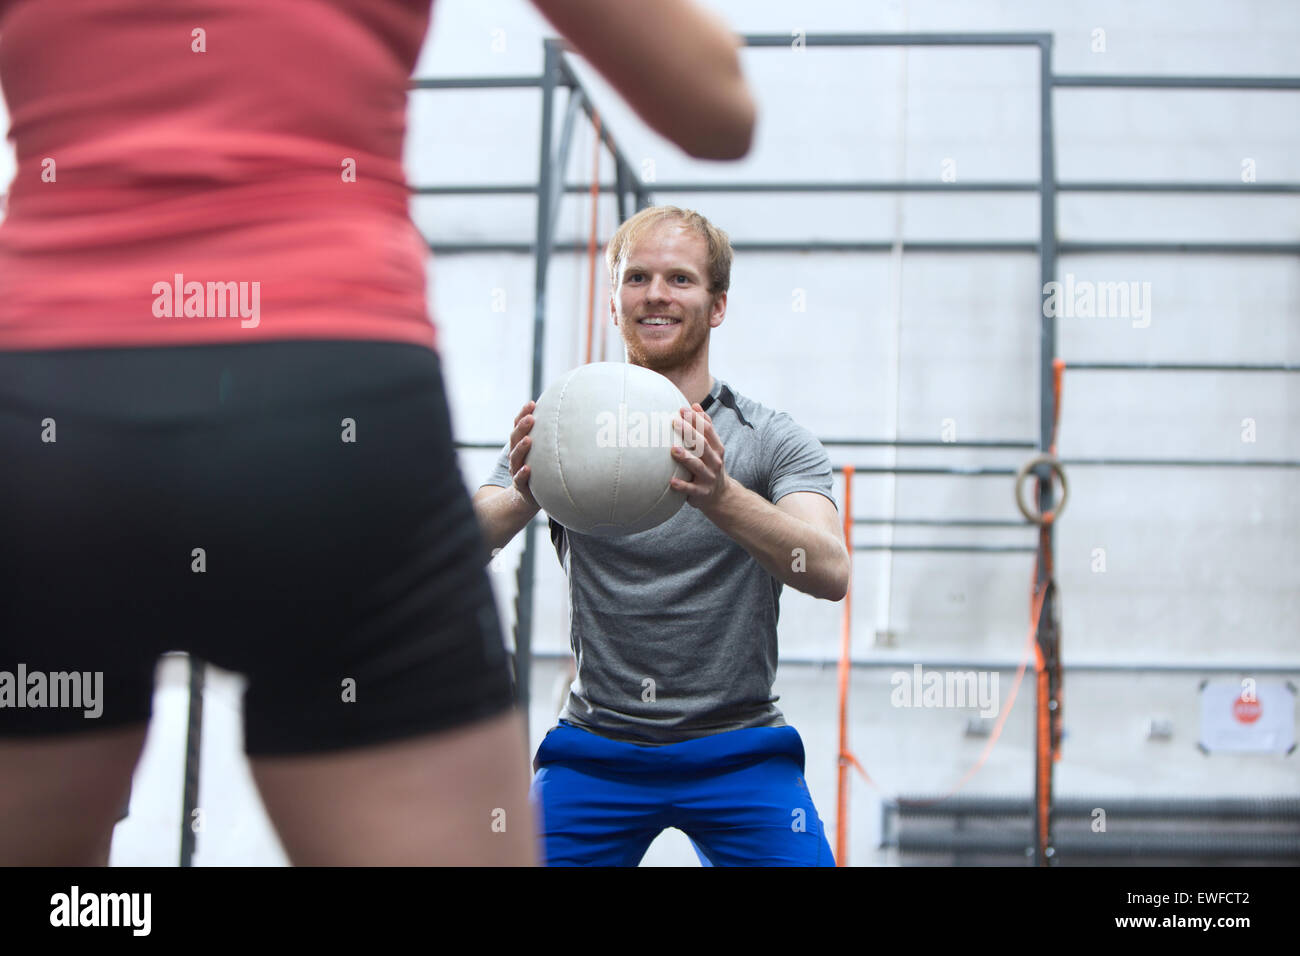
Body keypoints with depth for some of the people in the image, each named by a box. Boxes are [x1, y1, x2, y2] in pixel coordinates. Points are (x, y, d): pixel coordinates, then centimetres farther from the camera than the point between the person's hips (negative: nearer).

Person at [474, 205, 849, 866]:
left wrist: (720, 497, -37)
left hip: (738, 754, 0)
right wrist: (523, 496, -35)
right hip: (593, 749, 1)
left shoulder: (772, 441, -1)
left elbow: (830, 572, -19)